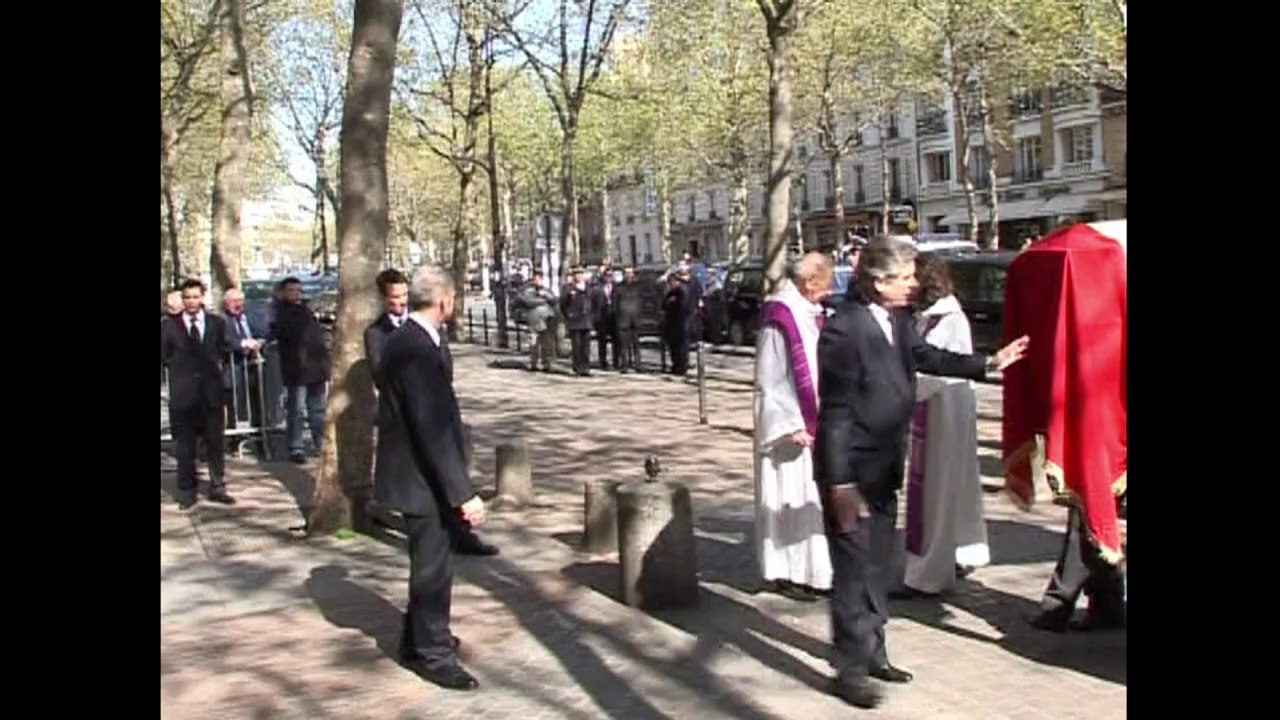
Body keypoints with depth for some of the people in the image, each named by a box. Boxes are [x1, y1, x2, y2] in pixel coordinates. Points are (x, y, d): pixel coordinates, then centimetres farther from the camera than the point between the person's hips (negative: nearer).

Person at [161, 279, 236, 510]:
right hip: (183, 393, -1)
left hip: (211, 390, 1)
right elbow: (164, 357, 6)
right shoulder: (169, 326, 2)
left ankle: (217, 487, 15)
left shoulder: (216, 323, 7)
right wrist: (181, 366, 0)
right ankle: (187, 492, 13)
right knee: (185, 445, 5)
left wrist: (215, 365, 3)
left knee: (215, 441, 6)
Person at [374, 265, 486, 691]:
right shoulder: (416, 350, -25)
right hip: (420, 476, -10)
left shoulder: (409, 341, 6)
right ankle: (434, 655, 19)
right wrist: (463, 493, -27)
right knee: (433, 566, 4)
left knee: (430, 560, 23)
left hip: (420, 472, 10)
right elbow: (432, 427, -28)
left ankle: (418, 640, 39)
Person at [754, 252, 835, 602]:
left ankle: (811, 570, 21)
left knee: (814, 498, 12)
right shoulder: (779, 317, -15)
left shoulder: (812, 311, 9)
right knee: (788, 500, 1)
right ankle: (785, 573, 11)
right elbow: (770, 380, -15)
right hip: (791, 426, -8)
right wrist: (791, 425, -17)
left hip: (815, 423, 8)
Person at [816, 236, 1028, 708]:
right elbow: (835, 411, -22)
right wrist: (840, 483, -22)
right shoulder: (844, 328, -23)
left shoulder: (897, 320, 2)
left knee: (876, 563, 19)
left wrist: (990, 363, 20)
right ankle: (850, 668, 13)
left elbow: (927, 357, 21)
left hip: (884, 469, 9)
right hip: (852, 470, -9)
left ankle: (872, 652, 33)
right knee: (854, 568, 0)